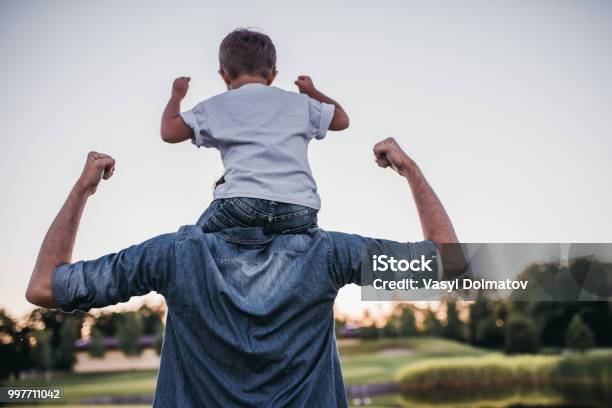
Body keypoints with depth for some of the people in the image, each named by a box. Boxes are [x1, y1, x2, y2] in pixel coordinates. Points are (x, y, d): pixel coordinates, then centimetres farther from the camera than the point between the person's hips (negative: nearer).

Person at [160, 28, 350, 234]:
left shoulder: (216, 106, 16)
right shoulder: (298, 102, 22)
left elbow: (169, 132, 15)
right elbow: (342, 119, 35)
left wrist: (177, 95, 35)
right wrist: (312, 92, 53)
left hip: (243, 201, -1)